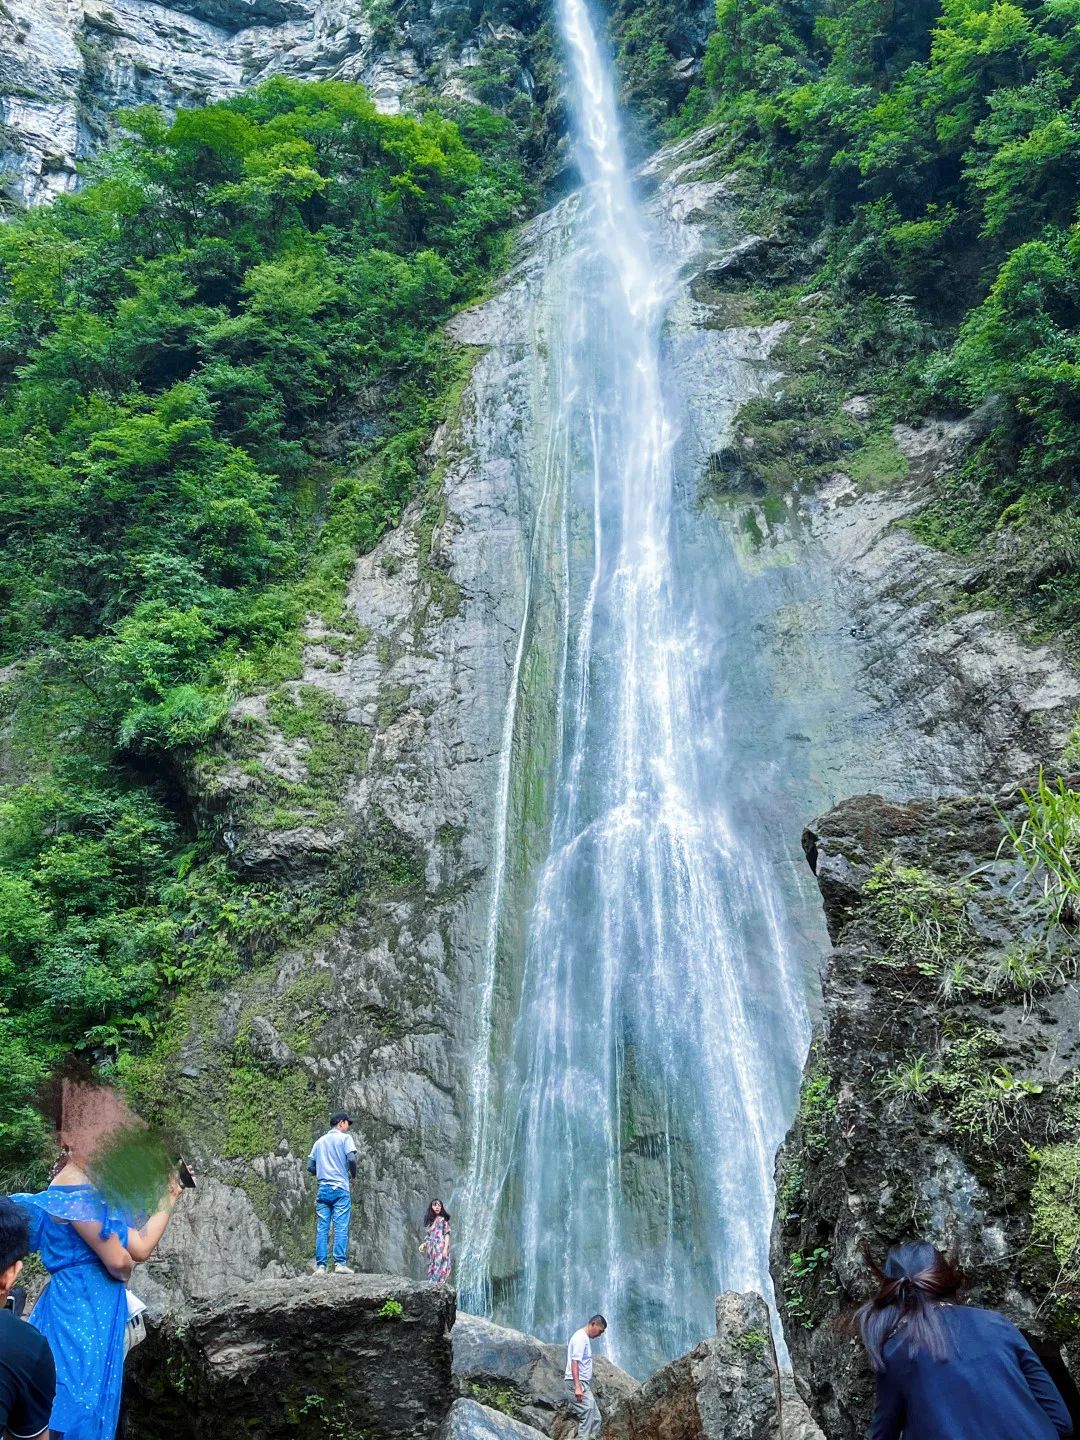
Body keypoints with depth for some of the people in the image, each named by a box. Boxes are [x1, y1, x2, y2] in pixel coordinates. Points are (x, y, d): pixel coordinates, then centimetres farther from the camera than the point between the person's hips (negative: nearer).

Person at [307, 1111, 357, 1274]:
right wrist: (353, 1174, 6)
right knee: (341, 1227, -6)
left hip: (323, 1189, 5)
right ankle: (340, 1263, -12)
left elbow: (310, 1167, 15)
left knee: (322, 1229, 3)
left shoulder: (319, 1141, 19)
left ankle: (320, 1265, -2)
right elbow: (351, 1159, -12)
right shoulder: (345, 1138, 2)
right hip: (340, 1188, -5)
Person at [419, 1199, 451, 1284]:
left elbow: (447, 1235, -6)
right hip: (432, 1250, 6)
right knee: (433, 1270, 2)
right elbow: (428, 1237, 18)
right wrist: (424, 1245, 1)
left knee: (440, 1269, -13)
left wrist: (445, 1249, -16)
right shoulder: (430, 1221, 17)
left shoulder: (443, 1220, 1)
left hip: (441, 1249, -6)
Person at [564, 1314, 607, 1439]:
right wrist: (577, 1387, -26)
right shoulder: (580, 1338, -13)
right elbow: (574, 1362, -21)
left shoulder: (585, 1338, 18)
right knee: (588, 1414, -16)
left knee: (596, 1418, 8)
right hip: (576, 1383, -10)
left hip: (583, 1383, 10)